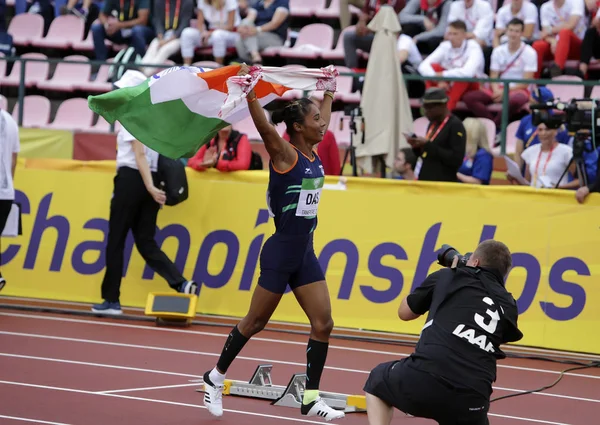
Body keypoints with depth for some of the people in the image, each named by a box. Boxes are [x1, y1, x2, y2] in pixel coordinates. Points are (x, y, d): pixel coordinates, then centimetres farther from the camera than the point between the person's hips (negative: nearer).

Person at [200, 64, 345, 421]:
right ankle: (216, 378, 22)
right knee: (255, 322, 5)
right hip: (281, 253, -7)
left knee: (323, 324, -1)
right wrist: (249, 91, -39)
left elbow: (324, 120, 28)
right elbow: (264, 127, -30)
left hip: (305, 253, 7)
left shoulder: (314, 154, 8)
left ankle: (311, 398, 5)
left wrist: (329, 92, 37)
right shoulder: (285, 154, -12)